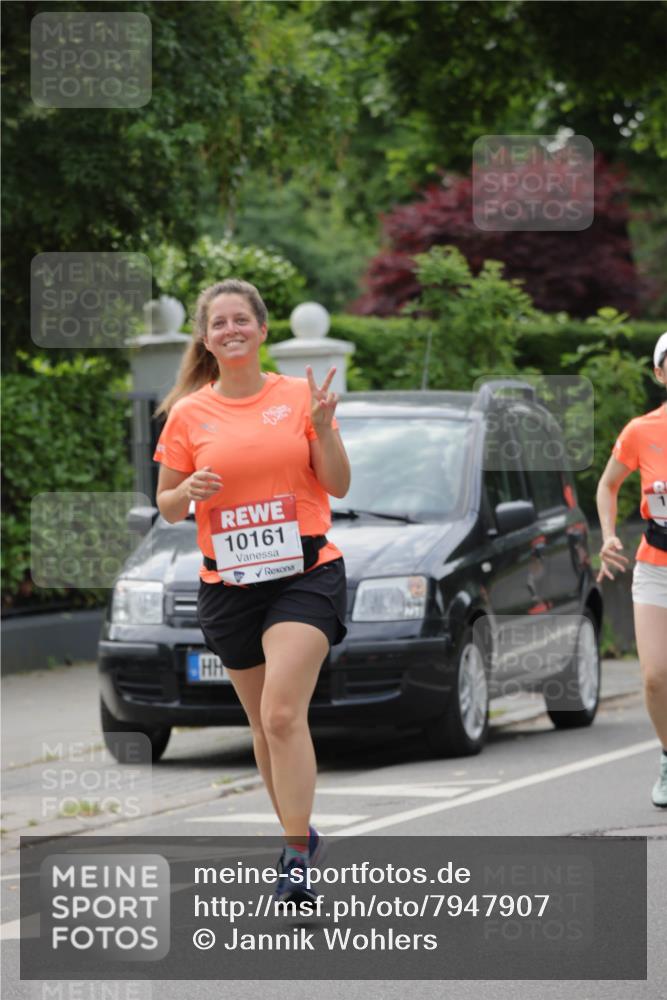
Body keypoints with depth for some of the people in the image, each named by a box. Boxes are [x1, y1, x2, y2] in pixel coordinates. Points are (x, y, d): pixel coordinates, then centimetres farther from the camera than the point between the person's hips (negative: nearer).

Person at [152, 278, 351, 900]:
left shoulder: (298, 396, 1)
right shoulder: (188, 414, 3)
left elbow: (338, 485, 2)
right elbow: (166, 508, 9)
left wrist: (324, 425, -14)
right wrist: (188, 490, -14)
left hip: (305, 574, -3)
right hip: (228, 585, 3)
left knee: (283, 713, -18)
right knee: (263, 722, 12)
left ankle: (297, 856, -16)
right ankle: (300, 835, 30)